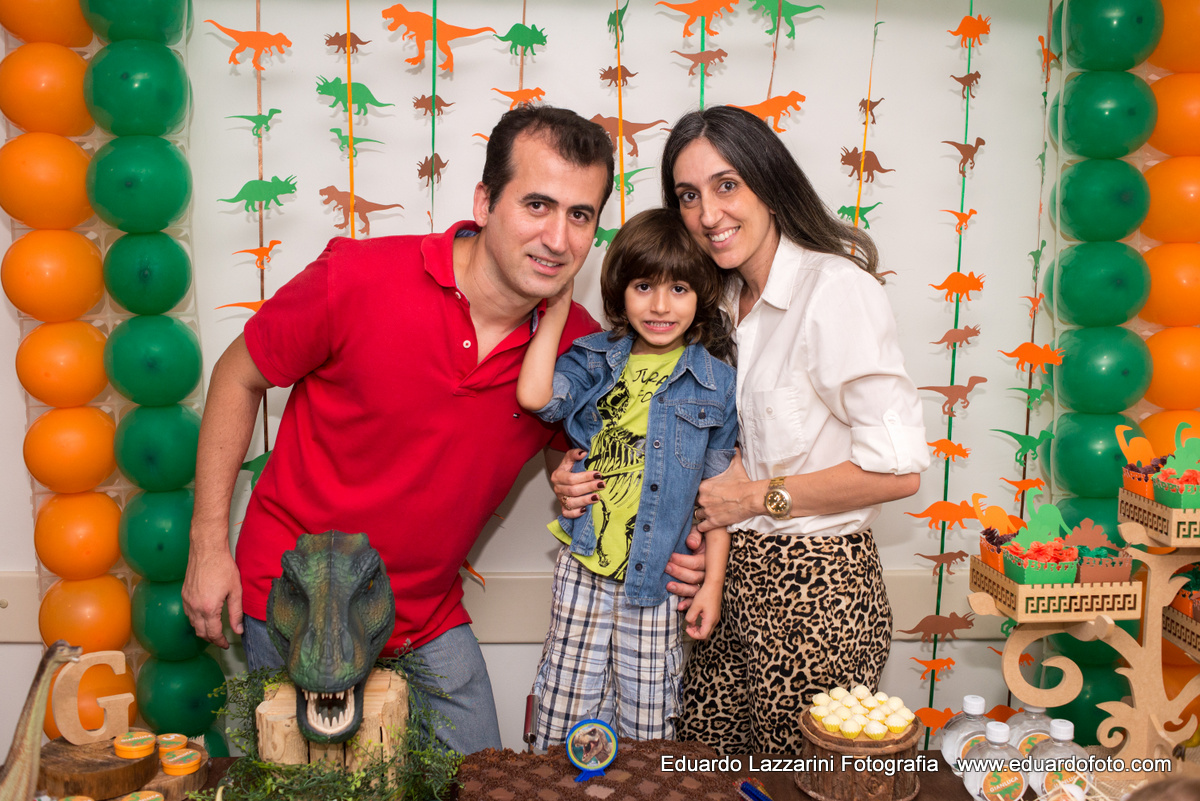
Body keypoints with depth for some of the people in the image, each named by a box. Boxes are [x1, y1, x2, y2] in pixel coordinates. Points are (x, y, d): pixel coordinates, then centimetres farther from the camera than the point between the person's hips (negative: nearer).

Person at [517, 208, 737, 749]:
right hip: (583, 568, 1)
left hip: (657, 578, 0)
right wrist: (558, 308, -9)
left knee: (648, 722, 8)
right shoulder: (594, 361, 2)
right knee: (568, 708, 8)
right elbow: (535, 396, -18)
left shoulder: (716, 383, 0)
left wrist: (712, 584, 0)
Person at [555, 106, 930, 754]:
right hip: (739, 578, 7)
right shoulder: (731, 299, 10)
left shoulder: (836, 288, -15)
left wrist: (757, 496, -12)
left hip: (814, 589, -7)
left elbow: (898, 469, -20)